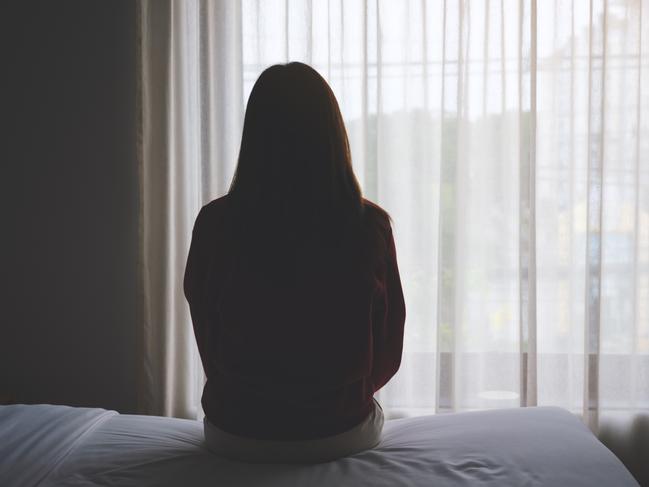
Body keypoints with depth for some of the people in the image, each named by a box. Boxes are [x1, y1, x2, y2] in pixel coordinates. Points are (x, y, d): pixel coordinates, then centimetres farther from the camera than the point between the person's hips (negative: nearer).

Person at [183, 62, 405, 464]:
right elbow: (388, 356, -4)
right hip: (341, 433, 0)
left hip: (237, 434, 1)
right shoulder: (370, 227, -15)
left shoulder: (215, 224, -14)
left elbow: (210, 350, -1)